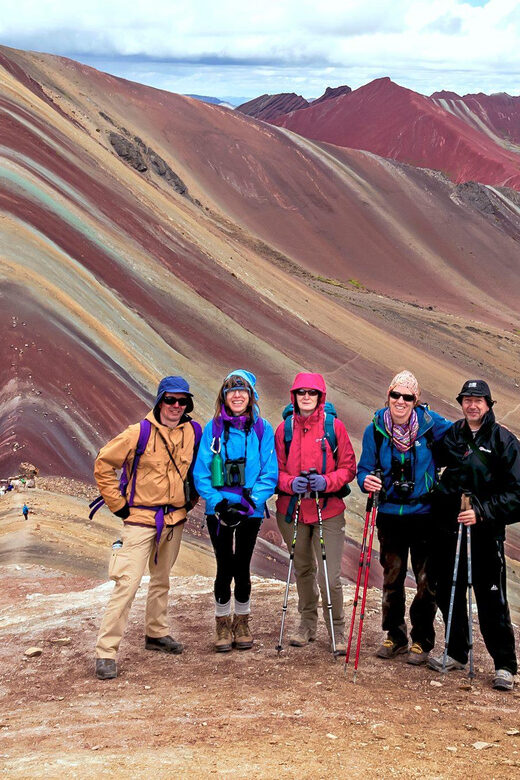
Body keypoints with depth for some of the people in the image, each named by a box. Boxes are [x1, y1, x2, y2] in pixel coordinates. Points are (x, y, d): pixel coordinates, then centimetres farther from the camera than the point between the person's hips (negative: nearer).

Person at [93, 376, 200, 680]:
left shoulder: (194, 432, 1)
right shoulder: (140, 432, -13)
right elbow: (103, 464, -7)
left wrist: (191, 498, 14)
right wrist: (117, 503, -7)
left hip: (176, 519, 5)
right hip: (141, 519, -5)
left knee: (162, 580, 19)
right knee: (128, 583, -12)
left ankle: (157, 633, 36)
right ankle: (106, 651, -8)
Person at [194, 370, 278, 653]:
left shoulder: (262, 429, -1)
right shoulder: (213, 428, -1)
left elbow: (269, 473, -2)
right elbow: (201, 473, -2)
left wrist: (249, 502, -14)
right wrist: (219, 503, -13)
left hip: (250, 511, 0)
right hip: (219, 511, 0)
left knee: (242, 567, 8)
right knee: (225, 568, 1)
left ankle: (242, 622, 27)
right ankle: (223, 624, 20)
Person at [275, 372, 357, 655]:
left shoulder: (334, 427, -2)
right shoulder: (284, 428, 4)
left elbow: (348, 467, 0)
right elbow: (276, 468, 6)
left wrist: (328, 481, -17)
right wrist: (289, 482, -15)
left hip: (328, 510, -2)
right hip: (292, 509, 3)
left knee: (330, 576, -7)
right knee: (302, 570, 15)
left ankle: (337, 631, 10)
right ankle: (307, 623, 34)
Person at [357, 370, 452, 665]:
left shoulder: (431, 423, -7)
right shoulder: (375, 430, -3)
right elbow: (365, 468, 4)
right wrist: (367, 480, -18)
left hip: (425, 515, -1)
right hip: (391, 516, 2)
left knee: (426, 581, 3)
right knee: (392, 578, 11)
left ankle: (422, 641, 18)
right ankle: (395, 636, 27)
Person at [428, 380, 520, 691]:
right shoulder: (451, 435, 10)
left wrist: (481, 512, -17)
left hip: (485, 531, -5)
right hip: (449, 527, 5)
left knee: (492, 600, -5)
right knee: (449, 593, 11)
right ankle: (457, 653, 27)